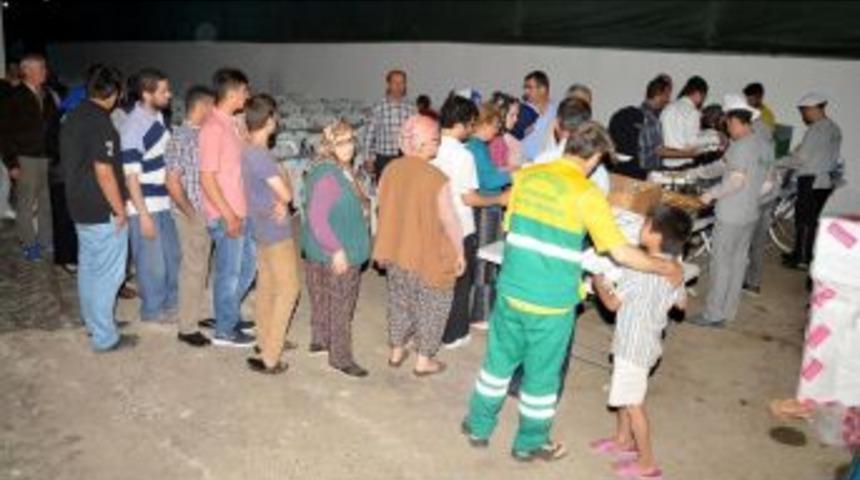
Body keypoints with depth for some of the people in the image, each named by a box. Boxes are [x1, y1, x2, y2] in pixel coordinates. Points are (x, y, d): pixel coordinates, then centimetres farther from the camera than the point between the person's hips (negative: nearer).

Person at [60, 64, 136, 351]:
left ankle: (93, 321, 33)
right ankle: (105, 337, 7)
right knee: (108, 274, -1)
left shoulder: (72, 119, 8)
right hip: (102, 212, -9)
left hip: (80, 207, 9)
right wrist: (120, 210, -14)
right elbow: (104, 172, -23)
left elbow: (70, 163, 16)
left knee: (88, 268, 19)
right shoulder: (101, 123, -20)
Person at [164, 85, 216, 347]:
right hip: (192, 214, -7)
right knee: (194, 269, 0)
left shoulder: (204, 134, 8)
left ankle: (196, 314, 30)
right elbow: (173, 183, -17)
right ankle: (187, 327, 11)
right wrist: (191, 214, -14)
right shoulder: (180, 138, -15)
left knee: (201, 267, 16)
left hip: (208, 212, 7)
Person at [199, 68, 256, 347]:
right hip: (225, 216, -9)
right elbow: (207, 178, -21)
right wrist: (228, 216, -21)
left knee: (249, 264, 18)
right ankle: (225, 331, 19)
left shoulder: (230, 123, 10)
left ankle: (229, 314, 35)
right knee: (229, 272, 3)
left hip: (241, 212, 9)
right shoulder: (213, 127, -19)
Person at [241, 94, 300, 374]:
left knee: (267, 286, 19)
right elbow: (286, 194, -24)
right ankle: (270, 357, 0)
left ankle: (266, 340, 33)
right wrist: (283, 200, -2)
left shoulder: (248, 151, 5)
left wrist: (280, 202, -9)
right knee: (288, 289, -2)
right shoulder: (261, 155, -25)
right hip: (276, 231, -9)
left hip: (263, 228, 10)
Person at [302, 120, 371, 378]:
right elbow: (316, 218, -27)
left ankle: (320, 340, 37)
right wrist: (337, 250, -26)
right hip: (337, 254, -10)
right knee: (341, 305, 2)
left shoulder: (340, 170, 7)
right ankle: (340, 356, 14)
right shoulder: (327, 175, -24)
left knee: (324, 298, 21)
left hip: (343, 250, 10)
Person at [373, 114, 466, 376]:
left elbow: (385, 211, 5)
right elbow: (450, 222, -18)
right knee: (431, 308, 14)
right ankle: (424, 360, 25)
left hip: (396, 253, 6)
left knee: (399, 303, 23)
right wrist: (460, 253, -3)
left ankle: (396, 351, 37)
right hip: (429, 257, -5)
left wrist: (385, 249, 18)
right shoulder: (437, 179, -24)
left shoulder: (391, 170, -5)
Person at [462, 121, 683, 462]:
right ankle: (530, 443, 34)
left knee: (498, 360, 21)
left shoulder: (525, 176, 0)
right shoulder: (587, 194, -15)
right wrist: (666, 268, -1)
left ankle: (479, 426, 38)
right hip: (551, 302, -4)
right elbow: (621, 252, -15)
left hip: (512, 290, 4)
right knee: (541, 373, 15)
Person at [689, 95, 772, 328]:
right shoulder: (764, 145, 8)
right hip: (751, 213, 9)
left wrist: (711, 194, -14)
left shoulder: (740, 146, -18)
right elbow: (766, 182, 13)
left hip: (731, 215, -9)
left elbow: (737, 180, -23)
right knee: (738, 261, 14)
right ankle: (728, 311, 23)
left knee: (721, 263, -1)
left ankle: (713, 314, 6)